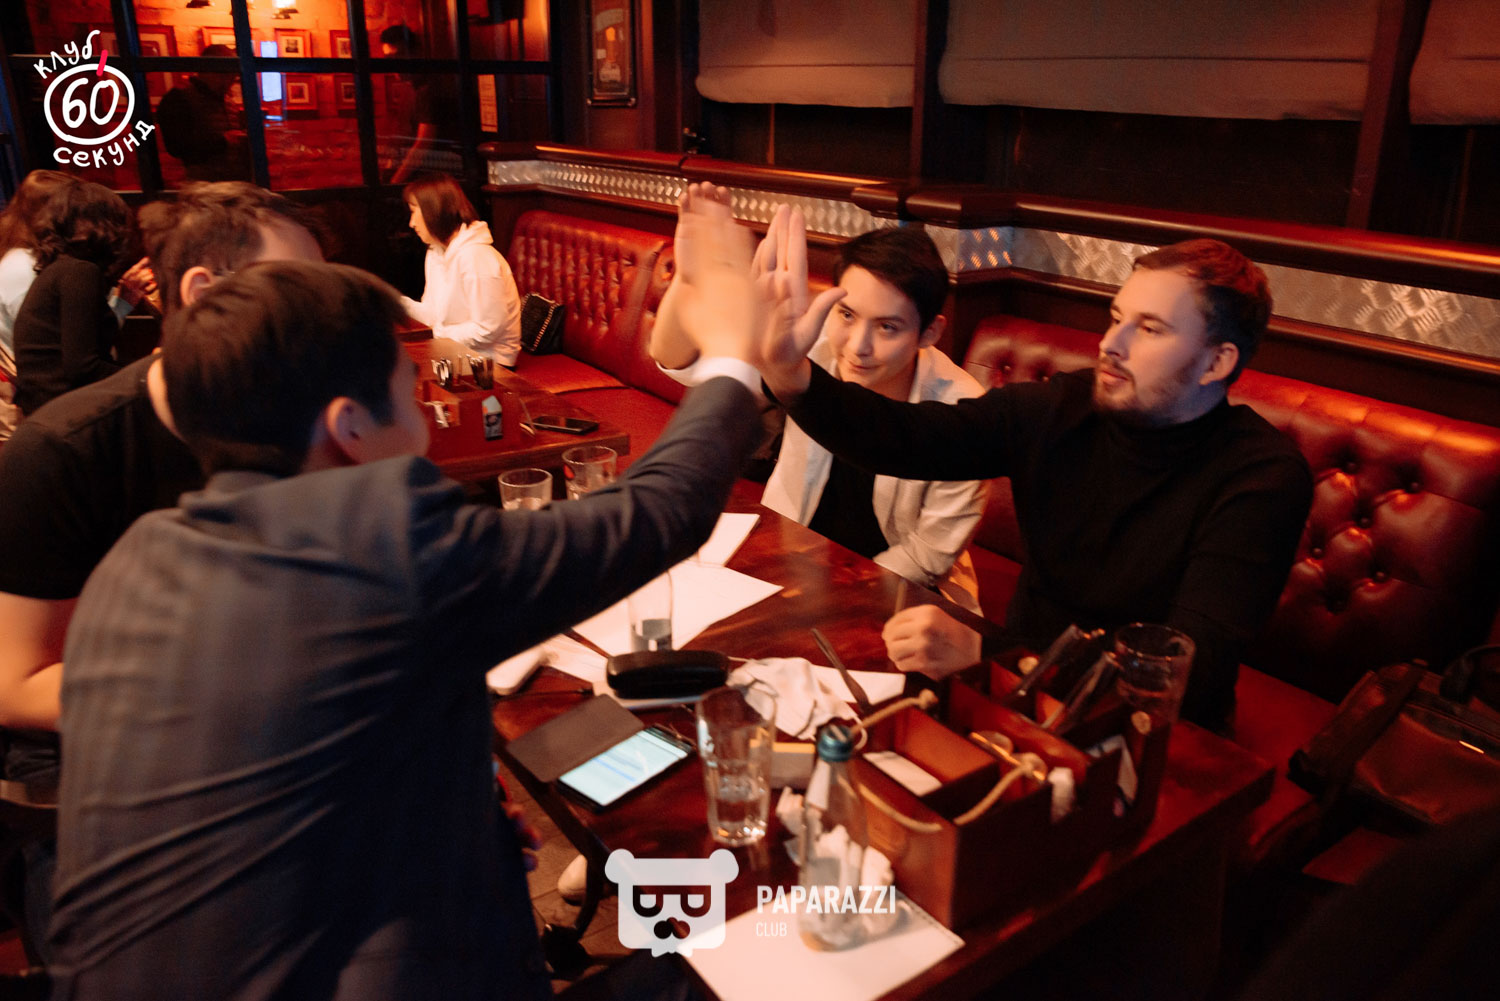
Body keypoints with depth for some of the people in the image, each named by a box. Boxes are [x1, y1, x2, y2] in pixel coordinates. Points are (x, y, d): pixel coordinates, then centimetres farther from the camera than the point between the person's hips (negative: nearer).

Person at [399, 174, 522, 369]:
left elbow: (488, 329, -23)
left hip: (489, 361, -8)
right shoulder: (436, 252, 12)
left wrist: (439, 337, -17)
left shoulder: (475, 257, -20)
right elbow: (436, 315, 10)